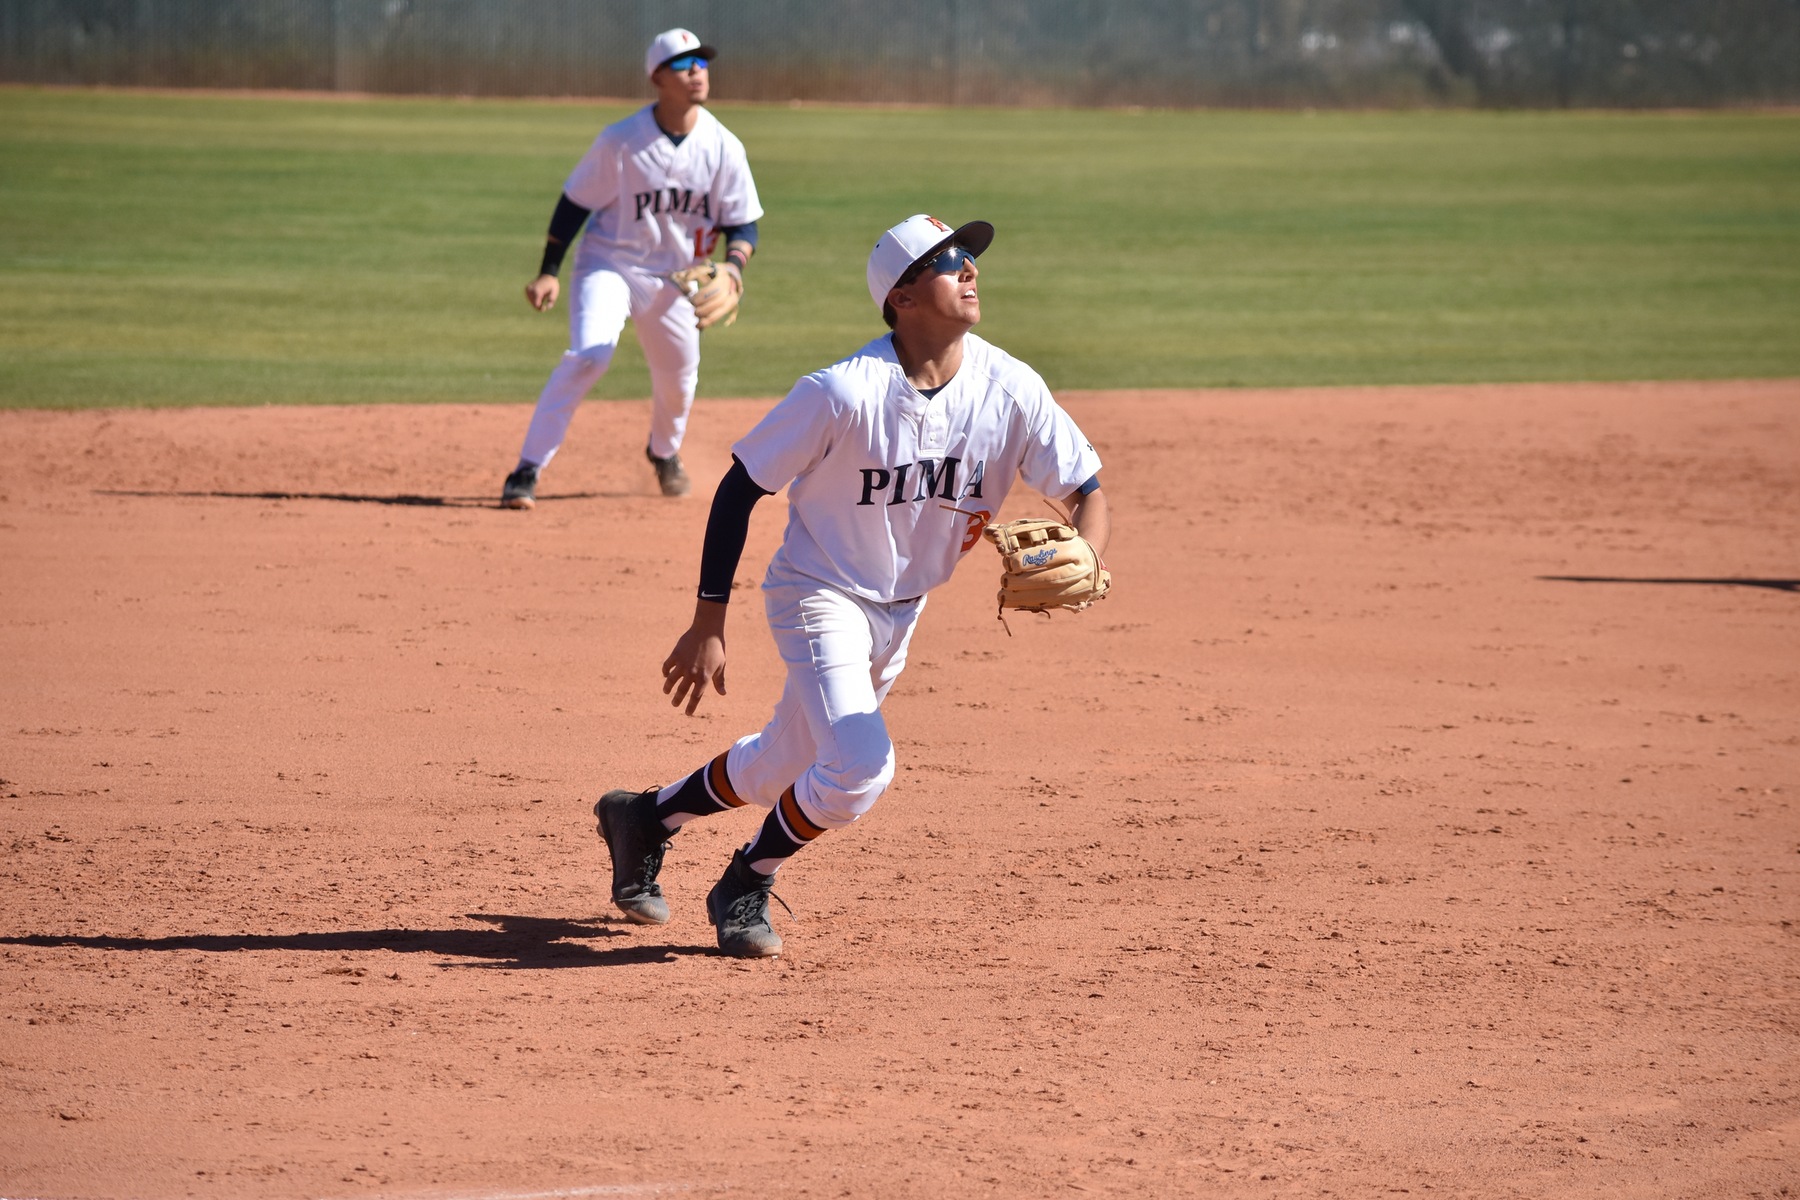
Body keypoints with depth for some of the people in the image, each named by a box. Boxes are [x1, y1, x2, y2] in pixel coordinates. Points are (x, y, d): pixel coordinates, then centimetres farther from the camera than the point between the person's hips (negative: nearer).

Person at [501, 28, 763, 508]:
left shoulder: (723, 148, -9)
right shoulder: (620, 141, -17)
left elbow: (743, 223, -3)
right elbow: (575, 203, -9)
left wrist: (733, 266, -23)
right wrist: (549, 272, -14)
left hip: (674, 278, 4)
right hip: (608, 265, -4)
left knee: (678, 377, 16)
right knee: (589, 355, -26)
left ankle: (664, 451, 51)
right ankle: (527, 470, -22)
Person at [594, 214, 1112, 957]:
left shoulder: (1010, 390, -13)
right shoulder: (845, 393, -25)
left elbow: (1088, 495, -8)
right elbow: (740, 487, -16)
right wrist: (708, 624, -17)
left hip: (902, 611, 6)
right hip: (820, 597, -6)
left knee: (779, 771, 18)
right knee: (859, 768, -23)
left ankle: (646, 818, 44)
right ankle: (747, 887, 3)